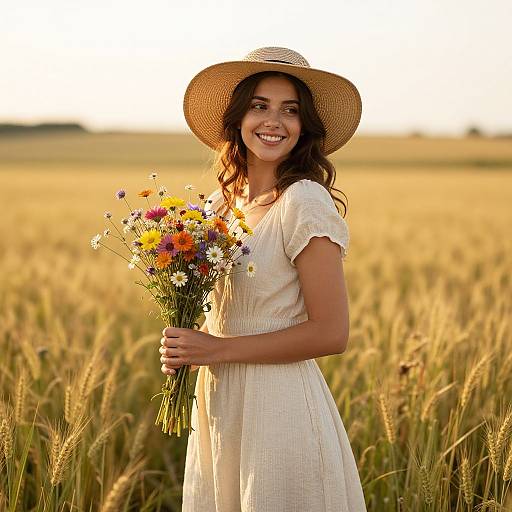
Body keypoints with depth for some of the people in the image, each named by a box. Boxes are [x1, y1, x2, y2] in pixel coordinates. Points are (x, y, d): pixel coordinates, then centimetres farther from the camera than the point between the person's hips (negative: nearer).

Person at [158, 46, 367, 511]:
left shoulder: (305, 202, -15)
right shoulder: (224, 202, 7)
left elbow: (331, 333, -17)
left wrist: (218, 349, -16)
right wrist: (183, 349, -2)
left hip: (279, 406, -7)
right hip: (218, 405, 7)